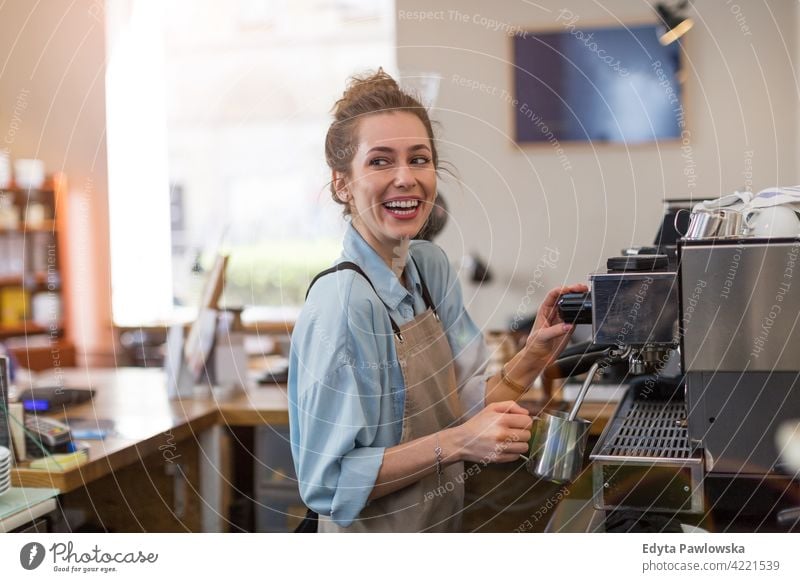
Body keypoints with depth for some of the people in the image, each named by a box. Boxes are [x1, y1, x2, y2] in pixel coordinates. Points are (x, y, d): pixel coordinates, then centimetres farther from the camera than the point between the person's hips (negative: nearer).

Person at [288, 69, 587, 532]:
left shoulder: (431, 264, -3)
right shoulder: (343, 304, -25)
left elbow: (465, 404, 1)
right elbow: (330, 483, -25)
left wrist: (535, 355, -12)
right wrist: (456, 444, -28)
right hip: (375, 532, -7)